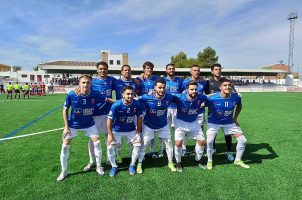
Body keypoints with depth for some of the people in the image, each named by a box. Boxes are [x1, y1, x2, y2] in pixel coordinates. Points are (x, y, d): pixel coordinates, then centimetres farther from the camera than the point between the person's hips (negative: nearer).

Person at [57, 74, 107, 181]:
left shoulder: (95, 95, -23)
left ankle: (99, 167, 22)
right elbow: (65, 110, -10)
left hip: (89, 124, 1)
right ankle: (63, 171, 24)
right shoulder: (71, 95, -23)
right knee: (65, 146, 1)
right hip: (73, 124, 0)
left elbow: (105, 103, -6)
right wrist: (66, 127, -10)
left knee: (97, 143, -1)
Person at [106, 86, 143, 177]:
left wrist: (138, 133, -5)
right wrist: (110, 135, -16)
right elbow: (109, 120, -18)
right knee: (110, 147, -7)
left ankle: (132, 165, 19)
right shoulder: (116, 105, -28)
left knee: (137, 145, -6)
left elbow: (139, 118, -7)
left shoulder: (137, 104, -21)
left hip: (131, 129, 2)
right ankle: (114, 166, 18)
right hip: (117, 130, -1)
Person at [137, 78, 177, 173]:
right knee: (143, 145, 6)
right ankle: (139, 164, 27)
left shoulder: (169, 97, -20)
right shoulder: (146, 97, -28)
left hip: (163, 125, 3)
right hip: (149, 125, -2)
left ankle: (170, 162, 36)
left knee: (169, 143, 13)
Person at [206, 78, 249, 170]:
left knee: (243, 140, 2)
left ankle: (238, 160, 27)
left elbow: (239, 106, 8)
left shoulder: (236, 97, -14)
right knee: (209, 140, -23)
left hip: (229, 122, 4)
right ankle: (209, 161, 5)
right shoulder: (213, 98, -26)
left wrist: (235, 118, 6)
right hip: (214, 122, -4)